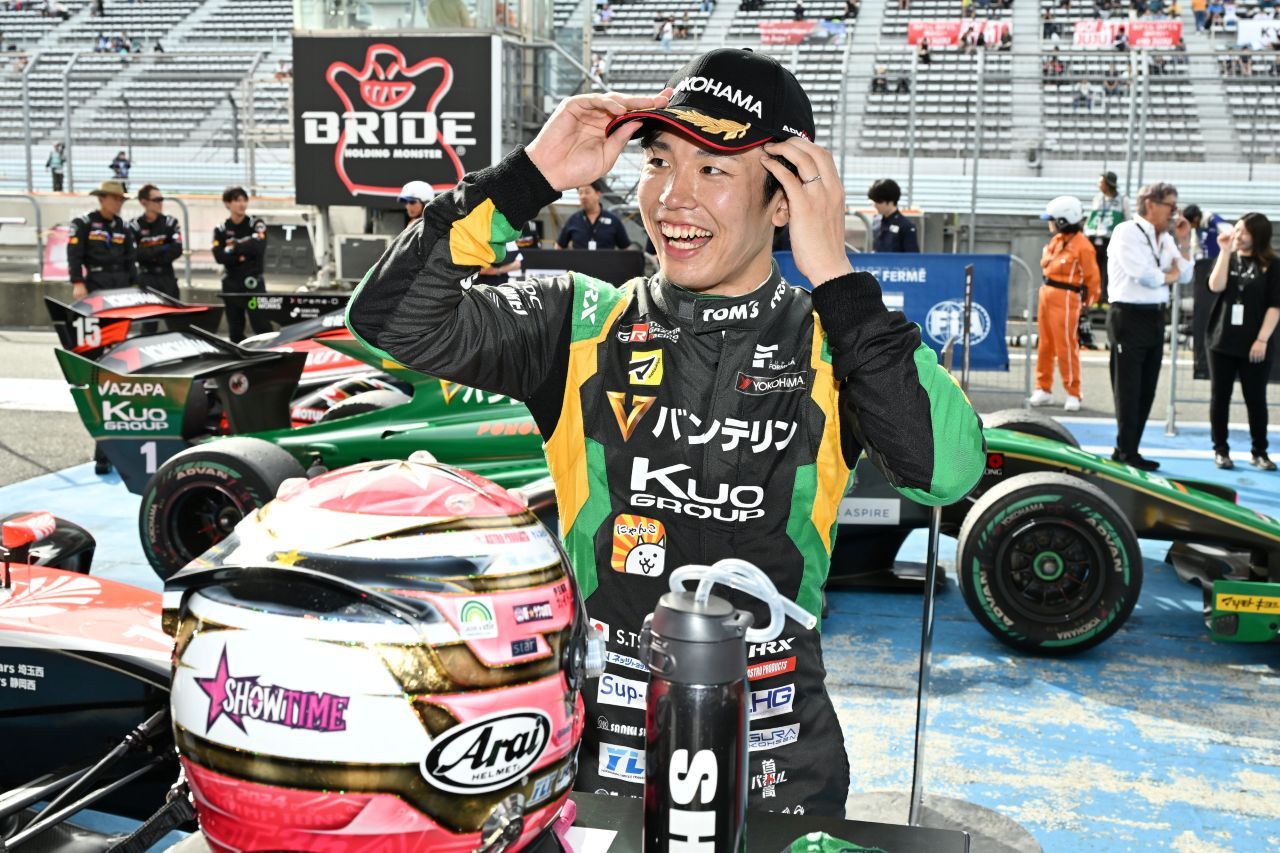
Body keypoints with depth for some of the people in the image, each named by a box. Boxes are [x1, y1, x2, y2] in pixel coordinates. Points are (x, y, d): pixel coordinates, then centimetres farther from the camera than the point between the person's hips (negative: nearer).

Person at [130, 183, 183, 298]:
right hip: (145, 277, -2)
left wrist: (149, 255, -12)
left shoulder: (171, 223, 3)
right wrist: (161, 249, -14)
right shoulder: (134, 226, -4)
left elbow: (177, 250, -6)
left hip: (167, 276, 2)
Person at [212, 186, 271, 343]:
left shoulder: (256, 224, 1)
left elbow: (257, 247, -17)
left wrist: (234, 248, -7)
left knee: (262, 326, -11)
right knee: (235, 330, 9)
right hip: (231, 284, 3)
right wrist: (243, 254, -13)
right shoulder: (221, 230, 6)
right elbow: (220, 257, -8)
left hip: (254, 282, -3)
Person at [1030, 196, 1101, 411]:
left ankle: (1073, 394, 6)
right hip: (1046, 293, 8)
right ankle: (1043, 389, 21)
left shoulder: (1082, 245, -14)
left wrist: (1088, 302, 0)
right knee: (1045, 344, 12)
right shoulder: (1056, 240, 9)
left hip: (1066, 298, -8)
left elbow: (1092, 277, -7)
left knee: (1066, 345, -4)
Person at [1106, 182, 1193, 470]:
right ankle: (1126, 452, 4)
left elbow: (1185, 276, 13)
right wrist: (1169, 275, 0)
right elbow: (1144, 274, -18)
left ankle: (1129, 451, 18)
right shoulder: (1127, 232, -9)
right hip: (1129, 316, -8)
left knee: (1146, 390, 10)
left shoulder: (1166, 238, 14)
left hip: (1156, 317, 8)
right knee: (1128, 389, -3)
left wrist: (1183, 242, 4)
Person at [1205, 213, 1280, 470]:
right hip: (1222, 342, 3)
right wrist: (1225, 251, -11)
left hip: (1254, 345, -3)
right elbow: (1216, 286, -11)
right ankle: (1220, 450, 15)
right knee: (1220, 397, 6)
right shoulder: (1226, 258, 9)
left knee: (1256, 399, 3)